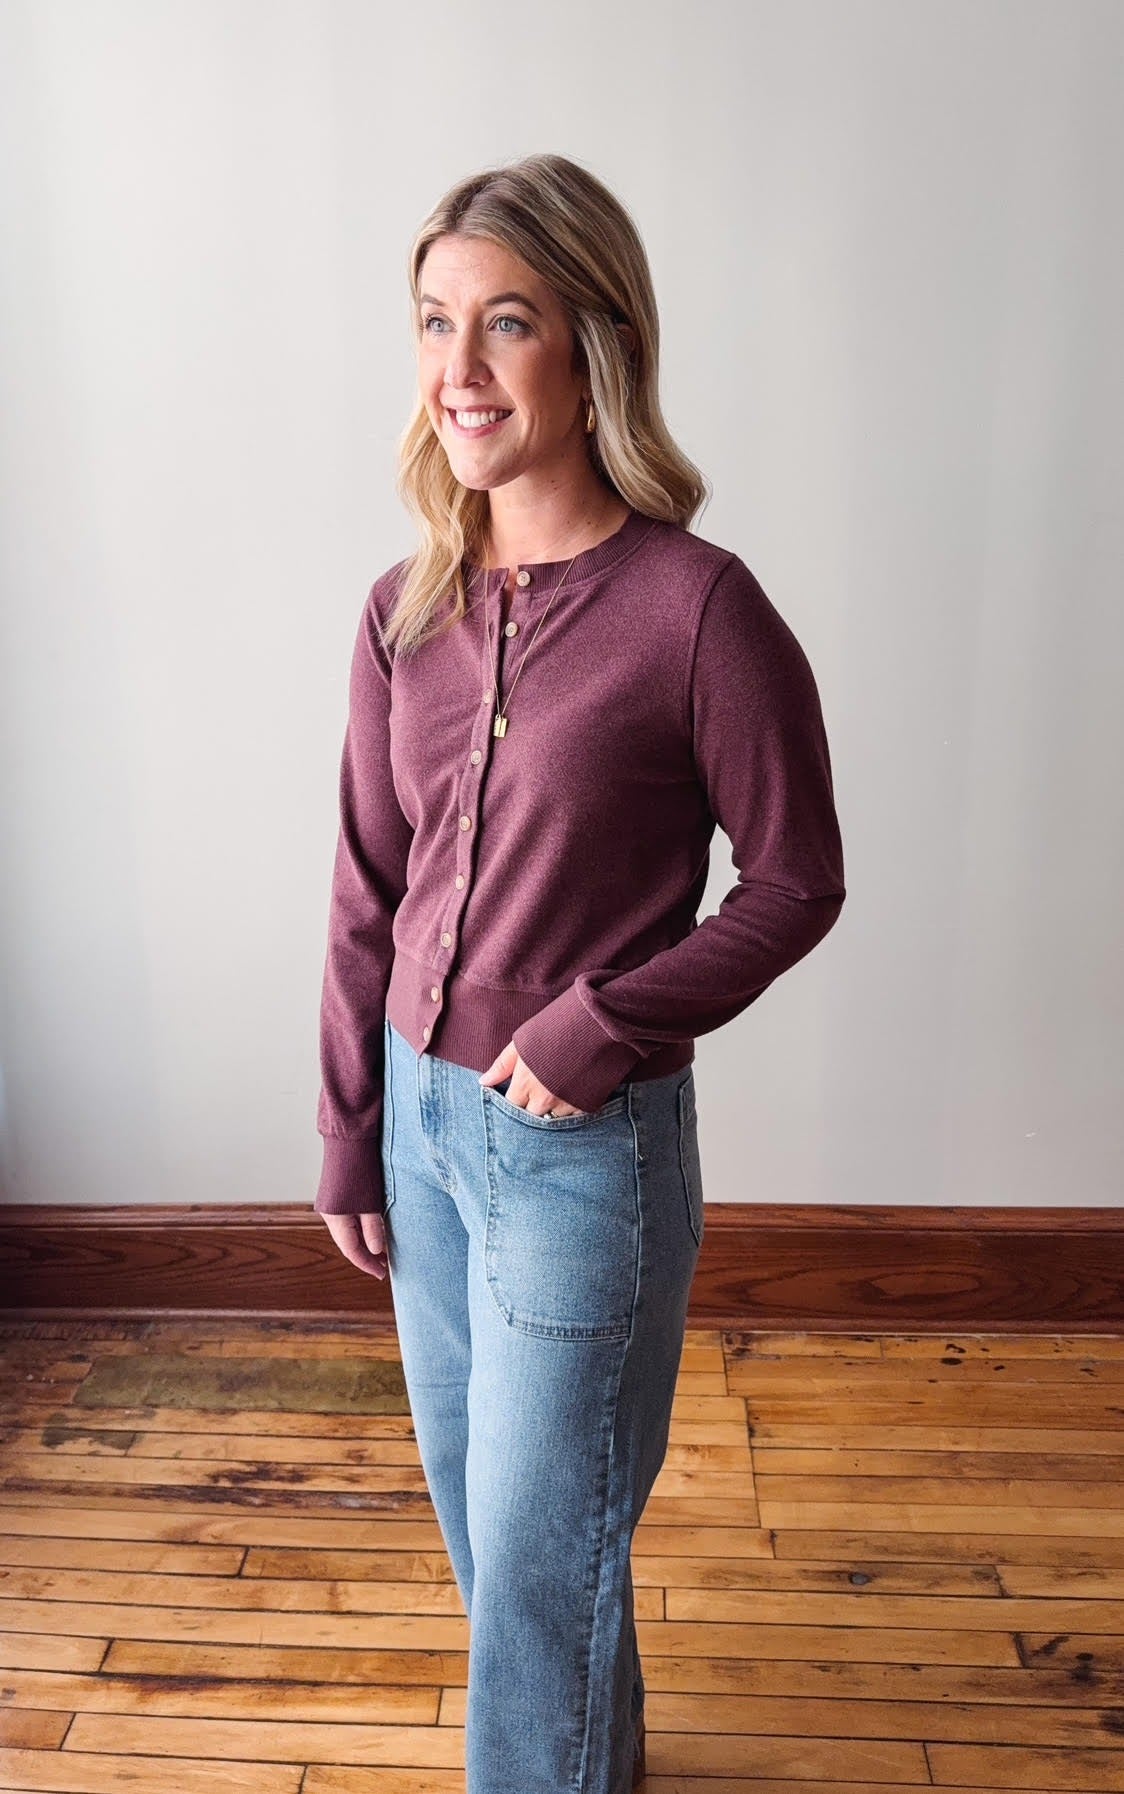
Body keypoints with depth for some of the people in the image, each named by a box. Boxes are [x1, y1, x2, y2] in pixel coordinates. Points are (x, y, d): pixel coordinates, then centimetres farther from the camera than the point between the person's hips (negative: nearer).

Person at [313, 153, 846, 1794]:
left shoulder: (696, 607, -18)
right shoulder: (405, 611, 0)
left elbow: (797, 883, -9)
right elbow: (368, 895, 5)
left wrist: (601, 1027, -17)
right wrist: (349, 1141, 8)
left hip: (589, 1145, -6)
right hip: (423, 1117, 7)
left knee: (541, 1544, 12)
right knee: (471, 1494, 25)